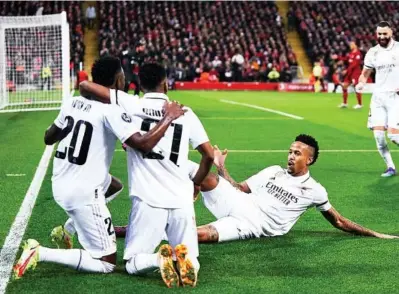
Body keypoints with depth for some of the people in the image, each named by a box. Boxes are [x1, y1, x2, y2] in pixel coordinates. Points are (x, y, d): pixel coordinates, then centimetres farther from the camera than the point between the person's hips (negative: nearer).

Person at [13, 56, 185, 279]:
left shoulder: (73, 102, 5)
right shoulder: (111, 110, -17)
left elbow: (49, 138, 17)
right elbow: (143, 144, -26)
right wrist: (169, 118, -14)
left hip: (60, 185, 8)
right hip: (83, 193, -8)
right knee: (107, 263, 1)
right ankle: (40, 253, -12)